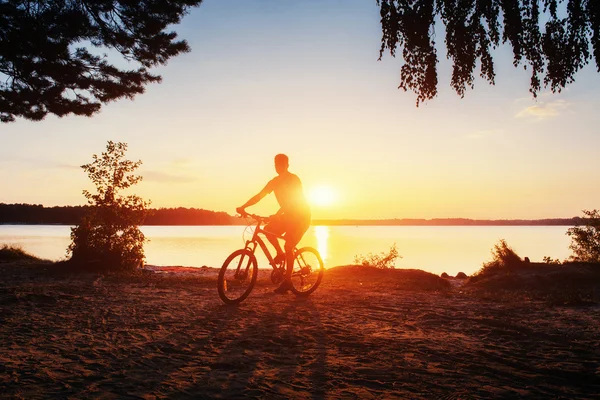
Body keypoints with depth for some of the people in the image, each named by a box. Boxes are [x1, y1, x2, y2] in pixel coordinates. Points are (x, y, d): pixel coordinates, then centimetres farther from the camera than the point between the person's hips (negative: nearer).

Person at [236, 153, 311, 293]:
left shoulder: (294, 179, -18)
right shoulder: (275, 181, 3)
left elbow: (291, 200, -30)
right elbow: (259, 195, -2)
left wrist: (277, 215, -43)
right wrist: (243, 207, -15)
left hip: (301, 216, -7)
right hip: (289, 215, 7)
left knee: (288, 246, -15)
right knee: (268, 230, -10)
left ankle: (287, 280, -8)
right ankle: (280, 254, 10)